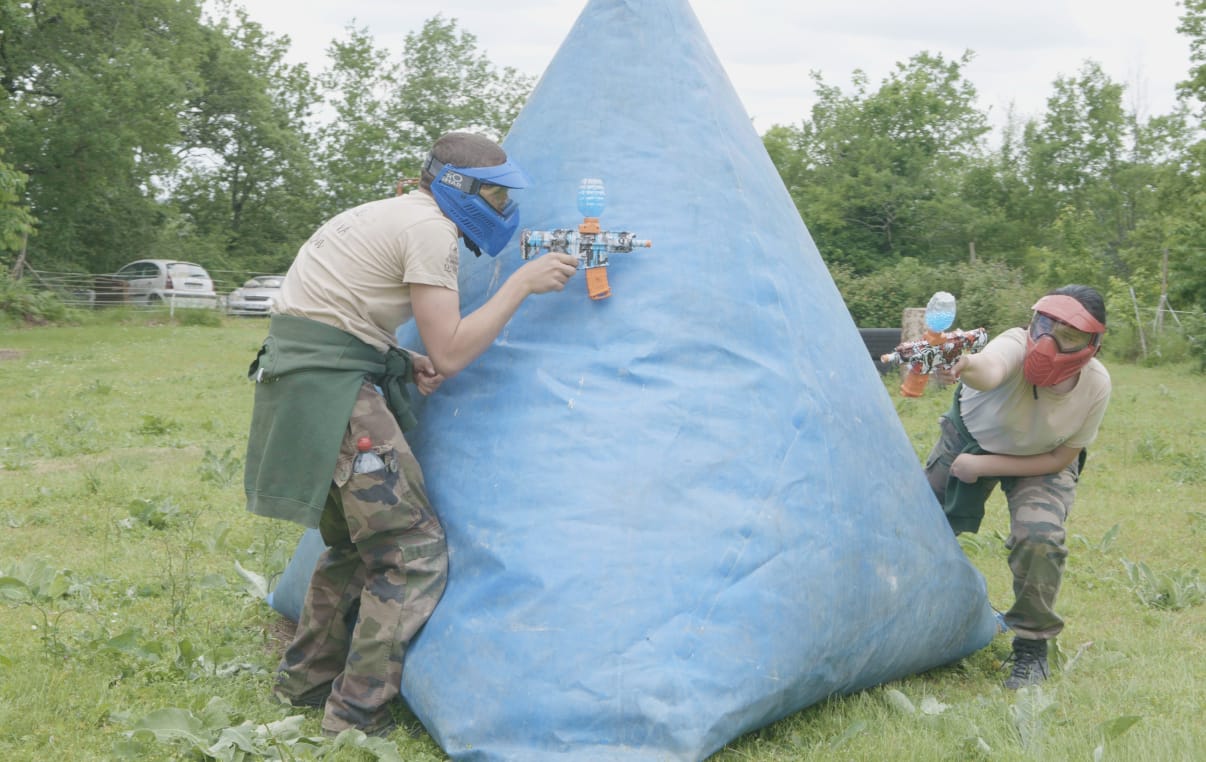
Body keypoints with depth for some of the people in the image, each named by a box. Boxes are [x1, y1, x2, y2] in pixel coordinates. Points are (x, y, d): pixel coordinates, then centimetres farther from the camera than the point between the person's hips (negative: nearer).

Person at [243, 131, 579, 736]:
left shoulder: (384, 215, 20)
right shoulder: (431, 229, -11)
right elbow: (451, 352, -14)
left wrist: (403, 362, 11)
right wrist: (523, 283, -9)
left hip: (291, 376, 10)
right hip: (331, 388, -10)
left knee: (355, 540, 22)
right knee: (414, 550, -6)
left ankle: (305, 683, 32)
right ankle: (354, 720, -2)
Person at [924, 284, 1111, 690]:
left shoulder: (1096, 385, -30)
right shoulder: (1016, 346, -38)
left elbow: (1062, 459, -18)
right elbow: (990, 369, -64)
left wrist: (983, 466, -24)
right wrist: (966, 366, -88)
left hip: (1041, 461, 0)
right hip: (971, 436, 1)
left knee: (1040, 536, -25)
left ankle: (1031, 647, -3)